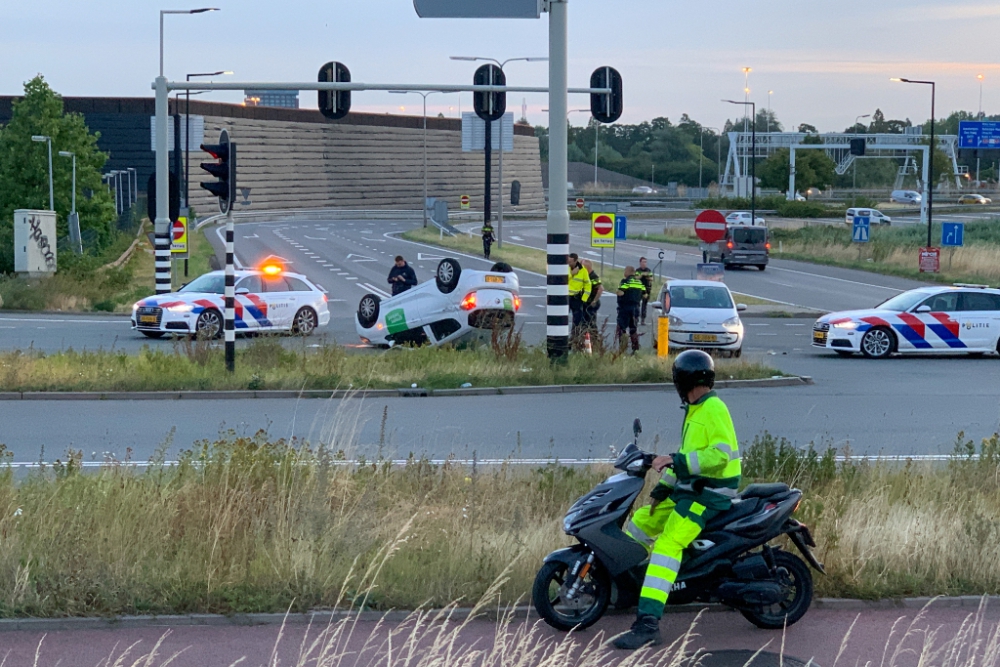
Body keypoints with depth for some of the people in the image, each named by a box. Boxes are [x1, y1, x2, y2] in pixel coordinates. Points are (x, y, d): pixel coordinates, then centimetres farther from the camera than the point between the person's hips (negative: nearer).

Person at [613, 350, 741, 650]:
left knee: (667, 545, -25)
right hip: (689, 490, 11)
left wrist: (675, 459, -29)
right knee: (639, 523, 17)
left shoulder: (713, 409, -13)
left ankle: (648, 624, -34)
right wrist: (662, 488, 16)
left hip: (710, 493, -11)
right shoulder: (695, 411, 18)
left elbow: (721, 453, -25)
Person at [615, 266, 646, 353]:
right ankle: (635, 348, 12)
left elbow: (621, 293, -23)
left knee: (621, 328, -2)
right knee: (634, 329, 14)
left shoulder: (625, 281, -12)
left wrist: (617, 292, -2)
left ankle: (622, 348, -8)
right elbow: (644, 294, 11)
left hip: (625, 307, -7)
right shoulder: (639, 282, 10)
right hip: (635, 307, 7)